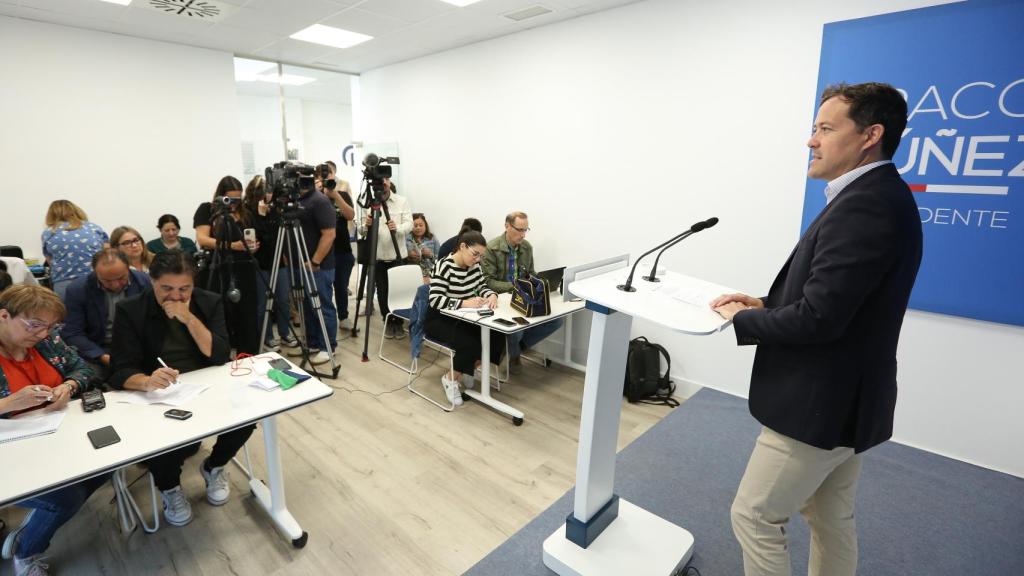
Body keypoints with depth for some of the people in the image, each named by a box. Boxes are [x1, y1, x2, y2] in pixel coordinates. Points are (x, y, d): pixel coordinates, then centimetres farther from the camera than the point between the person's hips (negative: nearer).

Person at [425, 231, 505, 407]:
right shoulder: (444, 266, -21)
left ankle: (469, 370, 11)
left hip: (462, 319, 7)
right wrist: (464, 303, -40)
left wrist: (492, 295, -14)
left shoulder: (474, 265, 0)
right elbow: (435, 300, -28)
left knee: (497, 337, -13)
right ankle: (450, 378, 0)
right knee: (471, 345, -29)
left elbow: (482, 286, 10)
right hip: (440, 320, -7)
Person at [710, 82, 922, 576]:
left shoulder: (863, 206, -23)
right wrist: (765, 304, 4)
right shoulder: (876, 197, 10)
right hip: (843, 398, 10)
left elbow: (818, 318, -27)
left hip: (820, 404, -10)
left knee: (753, 518, 6)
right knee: (832, 521, 24)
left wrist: (742, 320, -12)